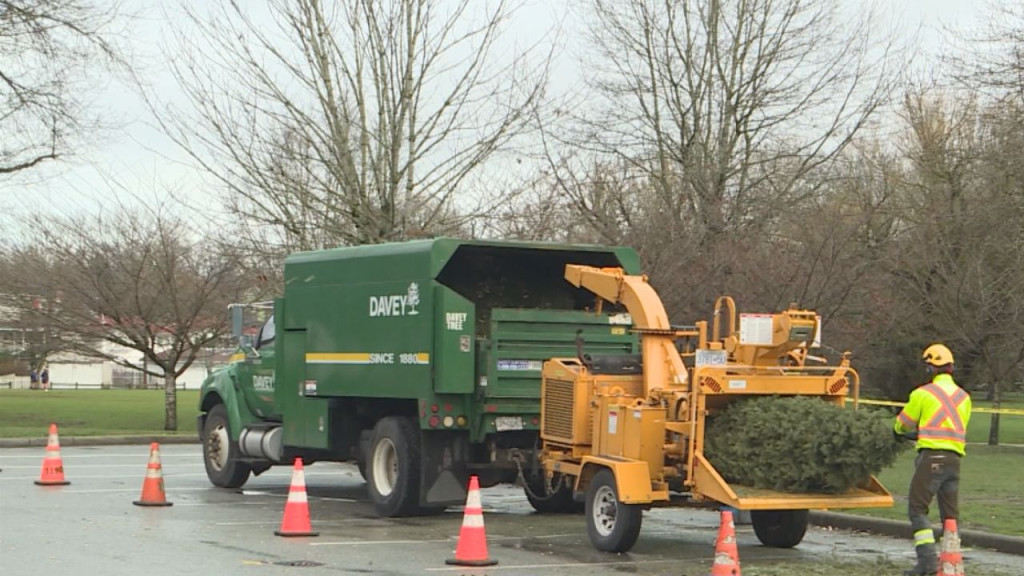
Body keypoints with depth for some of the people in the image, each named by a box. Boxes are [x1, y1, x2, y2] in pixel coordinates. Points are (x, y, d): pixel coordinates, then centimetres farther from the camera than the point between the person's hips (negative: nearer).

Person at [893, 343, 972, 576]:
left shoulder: (923, 393, -3)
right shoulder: (964, 397, 13)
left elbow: (902, 424, 7)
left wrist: (900, 431, 33)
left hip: (932, 456, -6)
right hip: (955, 458, 6)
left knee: (917, 509, -1)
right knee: (950, 514, 10)